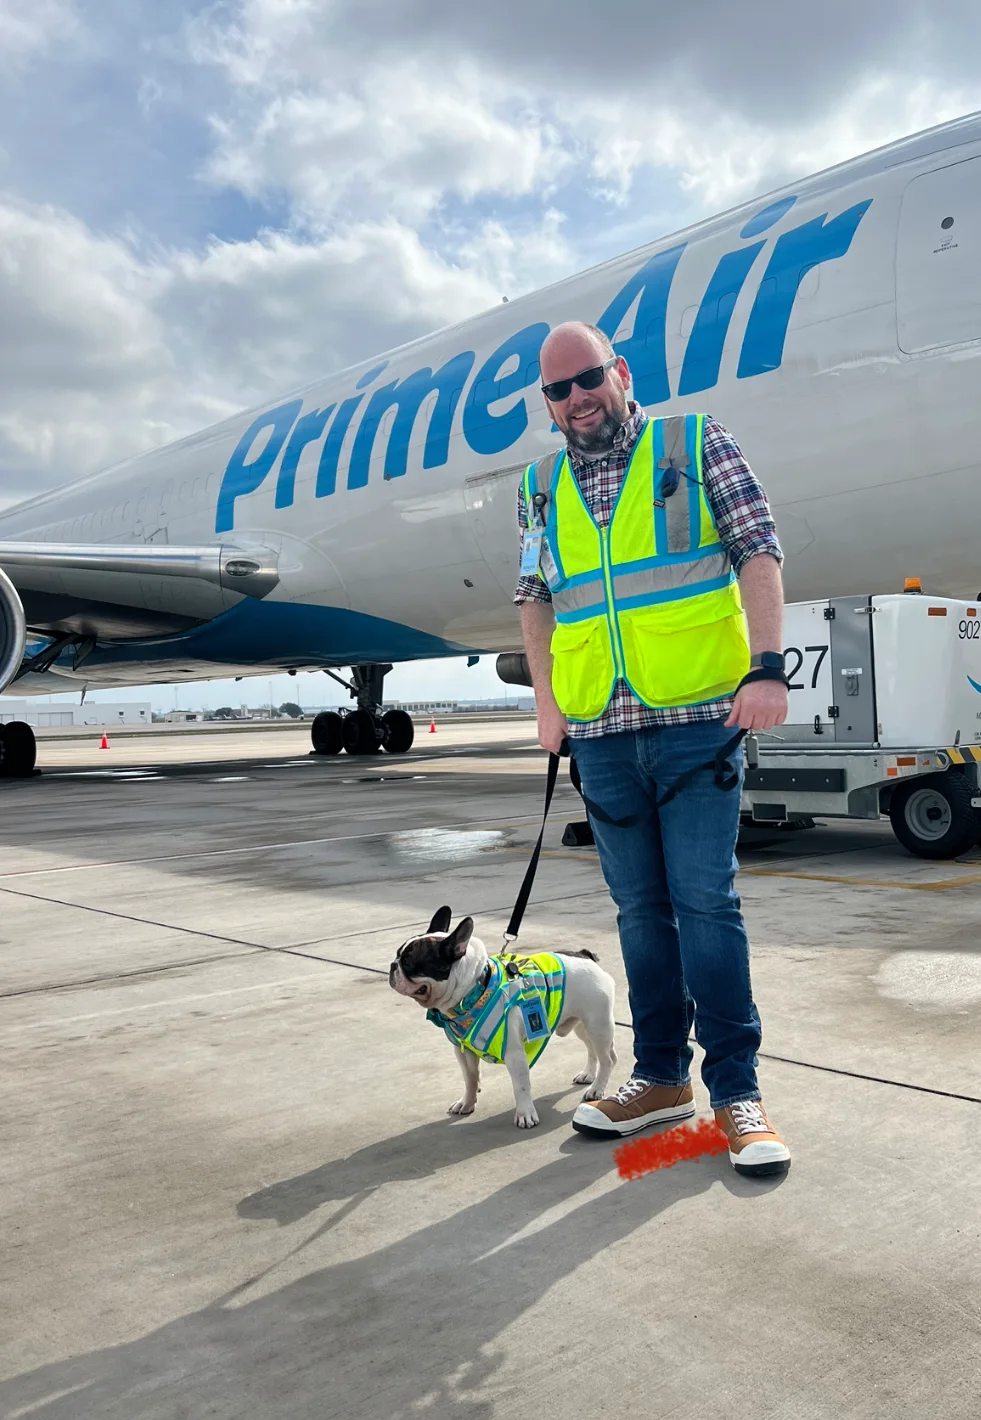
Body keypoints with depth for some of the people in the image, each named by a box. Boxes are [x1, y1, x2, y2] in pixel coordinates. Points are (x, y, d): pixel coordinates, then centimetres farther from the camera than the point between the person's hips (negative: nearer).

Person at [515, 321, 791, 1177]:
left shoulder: (697, 445, 5)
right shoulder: (541, 488, 15)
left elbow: (759, 553, -1)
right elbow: (535, 599, 18)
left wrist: (766, 666, -12)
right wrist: (547, 702, 8)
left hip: (696, 718, -4)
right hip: (601, 731, 4)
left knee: (705, 901, -6)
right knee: (641, 908, 10)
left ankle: (737, 1089, 6)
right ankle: (662, 1076, 22)